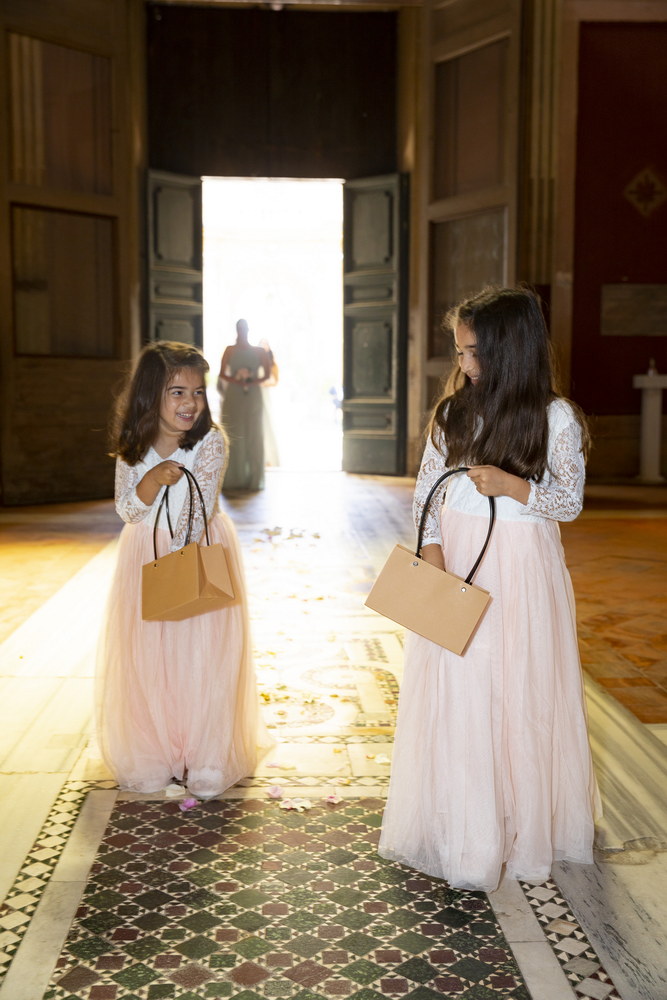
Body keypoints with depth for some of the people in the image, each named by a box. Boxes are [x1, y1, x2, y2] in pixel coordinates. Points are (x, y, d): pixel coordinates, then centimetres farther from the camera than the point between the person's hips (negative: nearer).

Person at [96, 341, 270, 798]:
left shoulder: (211, 441, -13)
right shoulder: (133, 445, -4)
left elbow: (200, 508, -16)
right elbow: (127, 508, -5)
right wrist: (153, 479, -24)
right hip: (147, 553, 3)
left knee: (203, 658, -1)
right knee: (147, 658, 6)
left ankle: (207, 760, 13)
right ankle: (153, 756, 21)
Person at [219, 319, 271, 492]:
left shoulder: (258, 351, 8)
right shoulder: (230, 350, 6)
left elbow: (267, 374, 5)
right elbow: (222, 374, 2)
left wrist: (253, 381, -11)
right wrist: (235, 380, -15)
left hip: (253, 395, 1)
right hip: (233, 396, -1)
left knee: (253, 437, 0)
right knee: (233, 437, -2)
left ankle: (253, 480, 4)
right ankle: (232, 480, 0)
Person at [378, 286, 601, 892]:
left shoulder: (555, 417, -6)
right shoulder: (454, 410, 3)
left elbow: (571, 502, -4)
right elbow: (426, 489, 4)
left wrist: (514, 487, -21)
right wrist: (432, 550, -11)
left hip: (521, 569, -3)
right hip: (455, 567, 3)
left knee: (521, 697, 6)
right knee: (454, 697, 7)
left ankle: (524, 827, 25)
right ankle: (456, 825, 22)